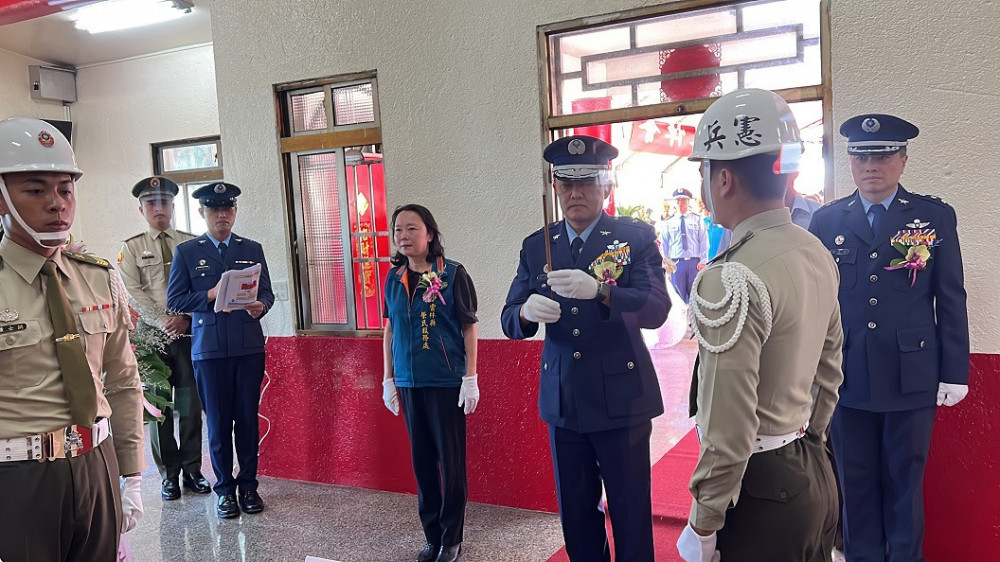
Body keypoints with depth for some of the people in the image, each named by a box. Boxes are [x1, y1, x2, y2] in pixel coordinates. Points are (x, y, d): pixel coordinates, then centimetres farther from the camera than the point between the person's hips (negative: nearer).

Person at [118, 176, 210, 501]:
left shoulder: (191, 243, 8)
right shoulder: (131, 248, 7)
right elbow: (134, 294, -2)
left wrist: (184, 318, -11)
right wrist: (165, 322, -12)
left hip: (189, 332, 0)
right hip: (152, 335, 0)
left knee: (191, 405, 3)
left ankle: (192, 471, 14)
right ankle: (168, 474, 15)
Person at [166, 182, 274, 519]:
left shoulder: (252, 249, 12)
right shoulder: (186, 252, 6)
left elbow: (266, 292, 11)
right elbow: (174, 301, 1)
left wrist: (260, 306, -12)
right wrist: (211, 295, -14)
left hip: (249, 348, 2)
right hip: (209, 349, -1)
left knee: (248, 419, 6)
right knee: (218, 423, 4)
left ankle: (248, 485, 19)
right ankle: (225, 489, 17)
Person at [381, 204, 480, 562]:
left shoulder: (452, 274, -7)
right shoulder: (394, 278, 6)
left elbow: (469, 327, -6)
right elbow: (390, 330, 12)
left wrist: (471, 378, -9)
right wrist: (388, 380, 10)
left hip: (447, 381, -4)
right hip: (410, 383, 4)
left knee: (451, 461, 4)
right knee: (422, 460, 12)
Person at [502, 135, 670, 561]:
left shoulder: (635, 237, -5)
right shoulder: (536, 246, 5)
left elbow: (656, 309, -17)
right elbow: (510, 321, 3)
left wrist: (599, 291, -34)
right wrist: (528, 311, -21)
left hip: (621, 398, -3)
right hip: (563, 401, 4)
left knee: (630, 513, 9)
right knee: (574, 512, 16)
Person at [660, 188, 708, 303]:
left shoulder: (697, 219, 7)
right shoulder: (669, 222, 8)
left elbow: (704, 241, 4)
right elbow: (665, 244, 8)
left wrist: (703, 261, -4)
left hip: (694, 262, 0)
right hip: (676, 262, 0)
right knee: (678, 295, 2)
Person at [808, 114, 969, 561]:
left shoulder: (936, 216, 1)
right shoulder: (826, 220, 3)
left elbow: (951, 300, 2)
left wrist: (955, 372, -1)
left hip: (911, 376, -1)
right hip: (846, 375, 1)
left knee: (905, 479, 12)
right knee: (855, 481, 12)